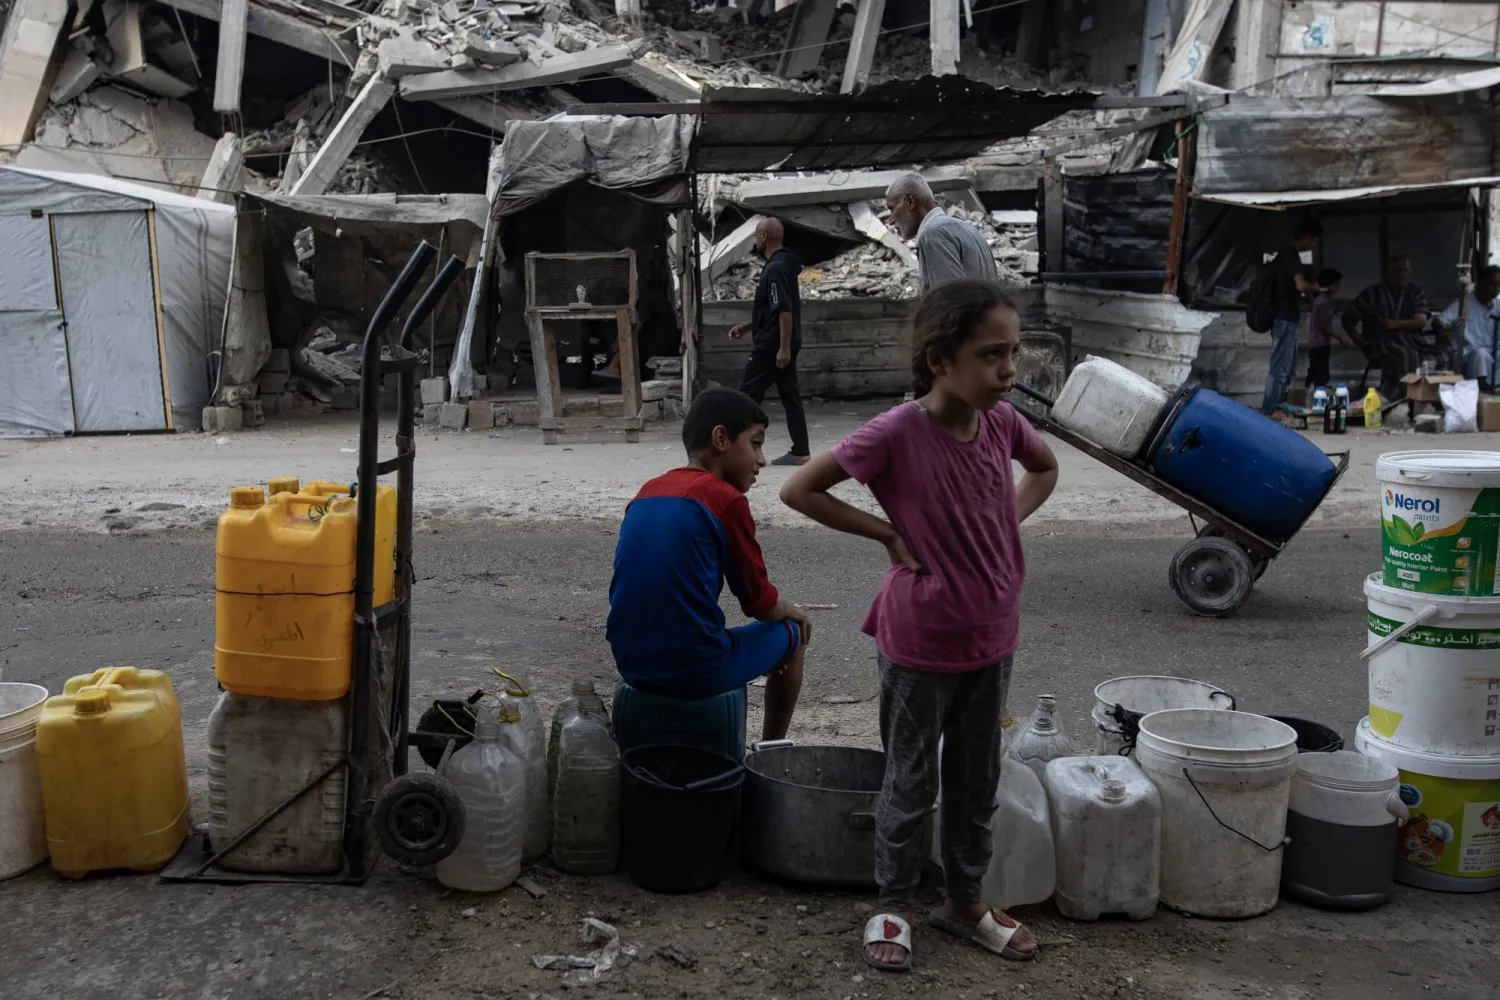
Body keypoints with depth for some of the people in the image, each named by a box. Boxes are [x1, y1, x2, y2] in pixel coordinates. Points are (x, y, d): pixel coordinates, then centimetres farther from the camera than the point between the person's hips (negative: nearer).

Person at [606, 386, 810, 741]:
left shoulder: (648, 492, 11)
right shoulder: (726, 499, -9)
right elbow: (759, 602, -3)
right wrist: (791, 610, 20)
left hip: (632, 664, 7)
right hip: (696, 670, -7)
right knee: (792, 635, 19)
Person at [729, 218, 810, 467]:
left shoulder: (775, 269, -16)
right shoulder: (784, 265, 15)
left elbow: (785, 311, -24)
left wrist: (784, 347, -26)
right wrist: (748, 326, 23)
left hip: (771, 346, -10)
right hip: (782, 346, 10)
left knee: (748, 396, -2)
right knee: (790, 396, 8)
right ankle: (800, 452, 8)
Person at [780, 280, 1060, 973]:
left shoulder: (1002, 422, -6)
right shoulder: (897, 433, -22)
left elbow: (1044, 469, 17)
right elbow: (799, 490, -17)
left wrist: (1008, 523, 1)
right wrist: (887, 533, -16)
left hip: (992, 638, 5)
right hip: (921, 645, -5)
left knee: (977, 781, 18)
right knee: (912, 783, 11)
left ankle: (964, 902, 36)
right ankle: (893, 907, 30)